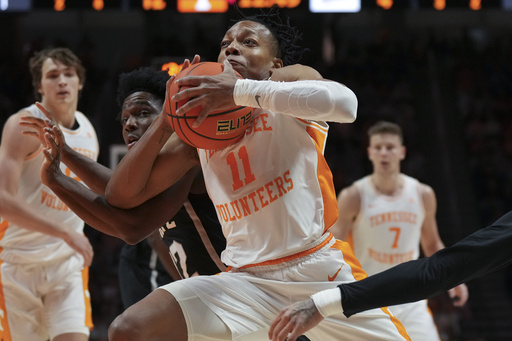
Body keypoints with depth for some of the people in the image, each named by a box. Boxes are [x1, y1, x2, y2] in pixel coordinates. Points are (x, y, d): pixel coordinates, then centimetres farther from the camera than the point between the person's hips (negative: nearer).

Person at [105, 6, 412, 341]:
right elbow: (122, 194, 10)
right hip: (248, 279, 3)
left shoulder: (289, 78, 2)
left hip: (322, 269, -2)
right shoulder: (197, 128, 13)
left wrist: (240, 91, -26)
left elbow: (345, 103, -23)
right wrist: (167, 118, -1)